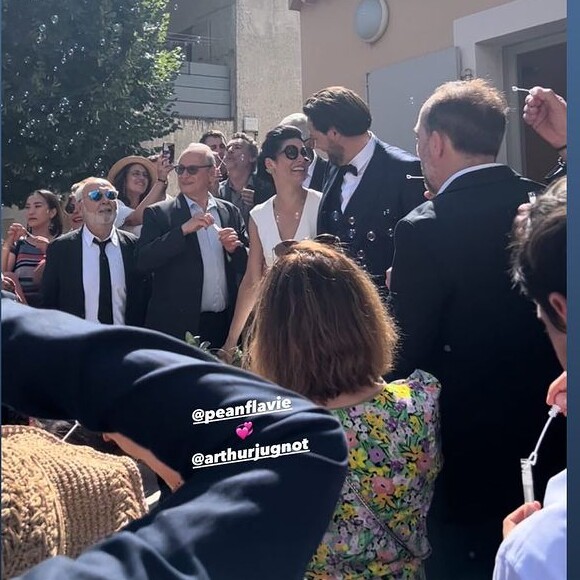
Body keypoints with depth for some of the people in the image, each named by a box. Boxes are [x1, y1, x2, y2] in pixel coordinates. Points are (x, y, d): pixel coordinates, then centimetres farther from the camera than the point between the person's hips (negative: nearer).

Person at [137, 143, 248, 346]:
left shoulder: (230, 212, 9)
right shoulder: (158, 214, 0)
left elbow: (247, 264, 12)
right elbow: (144, 261, -12)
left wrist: (235, 248, -9)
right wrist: (183, 230, -19)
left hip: (225, 324, 3)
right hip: (178, 325, -3)